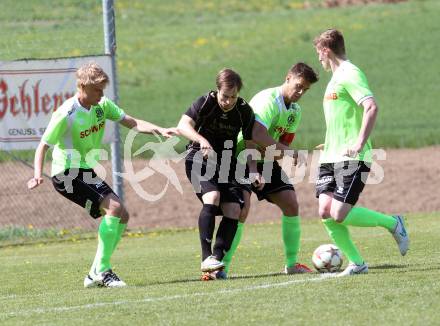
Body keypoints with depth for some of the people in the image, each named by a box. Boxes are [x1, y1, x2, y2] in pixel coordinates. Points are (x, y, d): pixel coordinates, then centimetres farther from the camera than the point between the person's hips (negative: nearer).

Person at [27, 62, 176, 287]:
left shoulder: (102, 105, 1)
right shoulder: (66, 115, -20)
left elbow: (132, 123, 2)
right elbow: (43, 146, -17)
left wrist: (159, 131, -14)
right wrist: (38, 176, -32)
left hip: (87, 172, 9)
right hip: (67, 174, -9)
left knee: (122, 216, 4)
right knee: (114, 207, -23)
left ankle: (95, 274, 8)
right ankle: (102, 270, -19)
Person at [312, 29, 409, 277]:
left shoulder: (350, 74, -11)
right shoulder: (336, 77, 20)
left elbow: (371, 107, -24)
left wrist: (359, 144, -28)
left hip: (352, 159, -9)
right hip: (330, 159, 9)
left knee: (339, 215, -16)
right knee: (326, 212, -5)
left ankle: (393, 224, 4)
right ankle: (357, 263, 3)